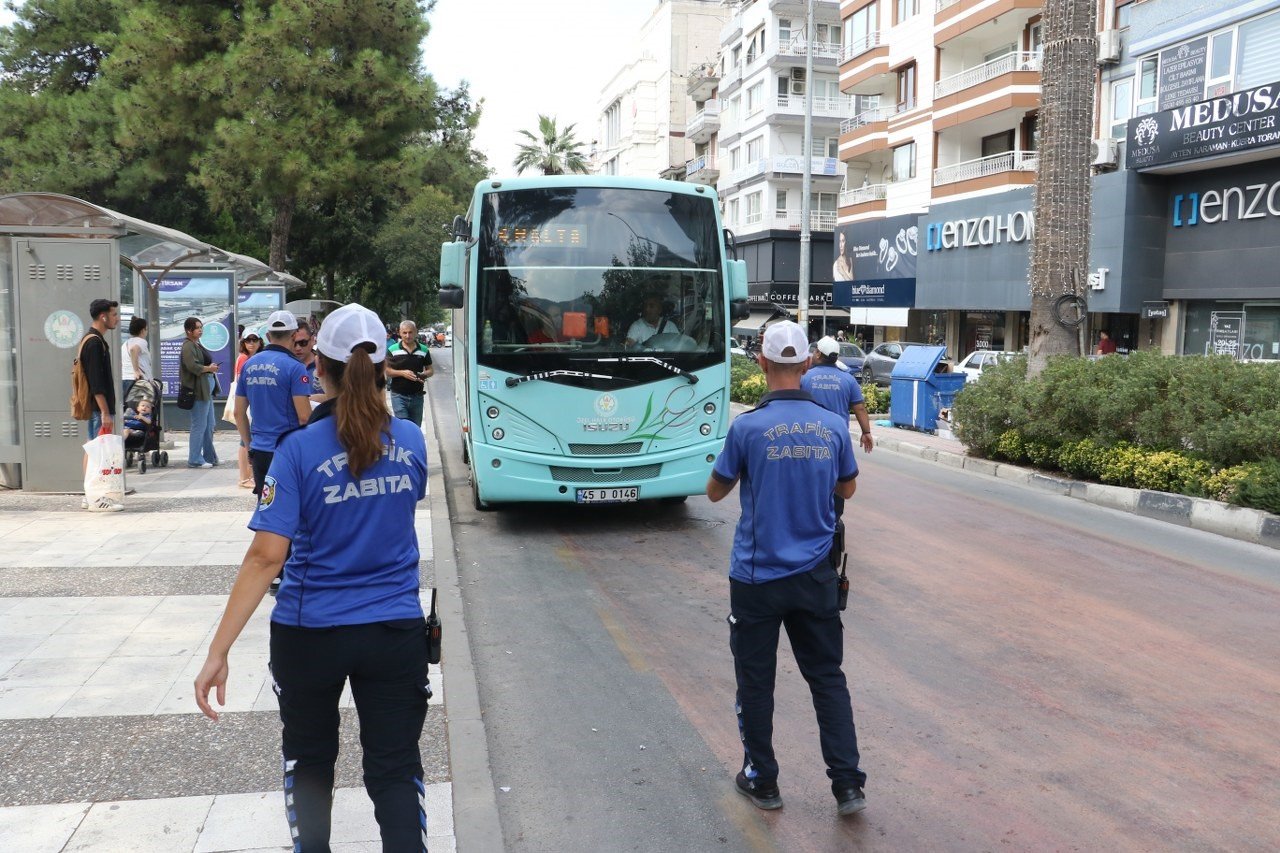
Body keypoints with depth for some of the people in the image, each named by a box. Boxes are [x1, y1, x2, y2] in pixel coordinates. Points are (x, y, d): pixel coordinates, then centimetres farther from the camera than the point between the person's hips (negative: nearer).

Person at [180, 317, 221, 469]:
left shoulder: (197, 345, 19)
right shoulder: (188, 346, -11)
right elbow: (192, 366, -23)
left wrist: (212, 367, 8)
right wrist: (209, 368, -10)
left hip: (207, 389, 10)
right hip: (198, 390, -10)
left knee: (209, 425, 14)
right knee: (199, 426, -5)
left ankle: (209, 457, 22)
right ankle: (195, 459, 1)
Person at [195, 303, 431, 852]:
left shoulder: (301, 449, -14)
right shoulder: (411, 441, -3)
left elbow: (266, 556, -19)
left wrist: (218, 651, -17)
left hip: (310, 633, -1)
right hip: (396, 631, 2)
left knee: (310, 762, 22)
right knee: (395, 771, 10)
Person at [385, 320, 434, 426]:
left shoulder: (423, 350, 5)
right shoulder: (392, 350, -2)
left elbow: (431, 369, 10)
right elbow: (386, 370, -3)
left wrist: (425, 374, -13)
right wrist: (402, 373, -19)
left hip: (417, 396, 3)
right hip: (399, 396, -3)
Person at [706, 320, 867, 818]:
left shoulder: (747, 427, -14)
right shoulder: (833, 426, -3)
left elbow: (715, 492, -1)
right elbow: (847, 488, 12)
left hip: (757, 576, -3)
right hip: (815, 575, 3)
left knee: (756, 681, 12)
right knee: (827, 676, 14)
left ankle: (761, 781, 23)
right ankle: (848, 784, 13)